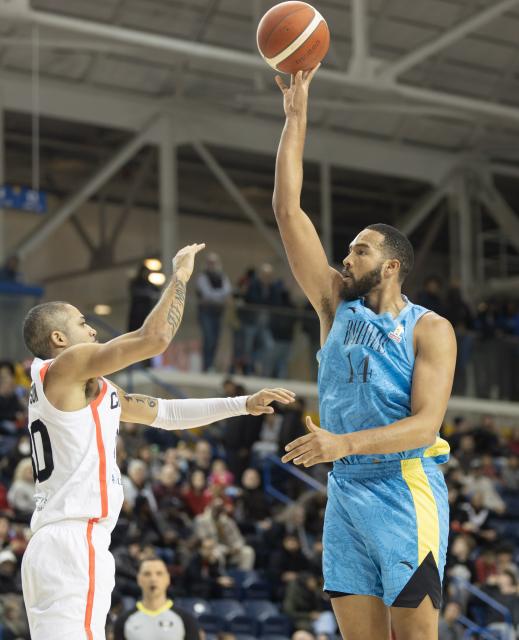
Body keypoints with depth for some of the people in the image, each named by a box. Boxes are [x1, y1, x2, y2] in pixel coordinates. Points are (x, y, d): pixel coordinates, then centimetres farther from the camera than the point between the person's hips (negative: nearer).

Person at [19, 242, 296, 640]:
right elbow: (155, 337, -13)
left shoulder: (93, 388, 24)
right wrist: (180, 275, 2)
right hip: (74, 544, -10)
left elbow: (166, 413, 28)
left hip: (60, 545, 10)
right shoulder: (66, 365, -4)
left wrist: (244, 405, 25)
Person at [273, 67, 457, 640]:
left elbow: (425, 424, -15)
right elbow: (287, 211, 8)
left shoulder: (429, 330, -3)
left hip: (404, 488, -5)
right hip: (345, 490, 6)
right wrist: (296, 116, 4)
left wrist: (344, 443, -28)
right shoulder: (336, 307, 11)